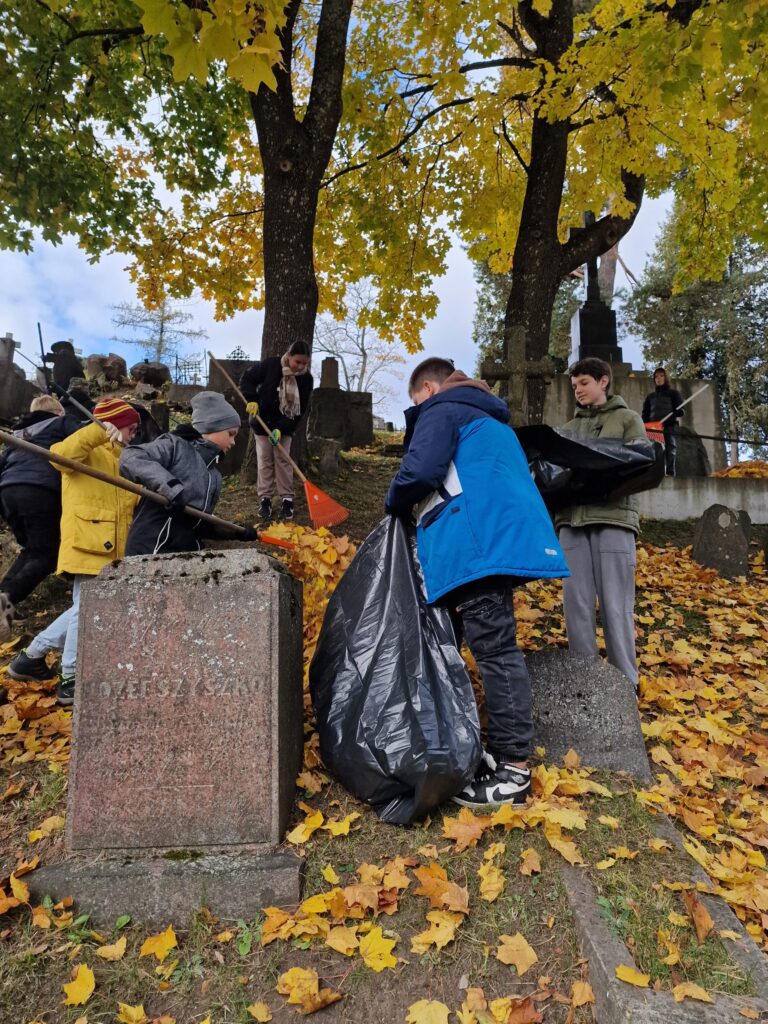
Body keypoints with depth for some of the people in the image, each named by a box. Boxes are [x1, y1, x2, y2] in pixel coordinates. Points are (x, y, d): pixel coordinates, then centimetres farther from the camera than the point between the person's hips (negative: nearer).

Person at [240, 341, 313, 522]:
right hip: (262, 422, 0)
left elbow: (299, 410, -15)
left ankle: (287, 499, 3)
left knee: (283, 460, -3)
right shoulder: (270, 365, -17)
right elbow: (247, 378, -5)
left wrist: (281, 428, -24)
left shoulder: (306, 379, -14)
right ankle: (265, 499, 9)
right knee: (264, 461, 2)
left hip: (285, 426, 0)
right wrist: (252, 399, -21)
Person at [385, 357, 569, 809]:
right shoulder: (489, 419, 31)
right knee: (497, 648, 12)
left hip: (479, 544, -9)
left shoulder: (442, 410, 3)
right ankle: (503, 751, 18)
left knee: (495, 649, -9)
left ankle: (513, 769, -5)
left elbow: (420, 471, -15)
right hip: (505, 537, 9)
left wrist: (397, 504, 5)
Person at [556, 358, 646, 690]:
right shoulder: (569, 427, 24)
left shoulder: (628, 419, 13)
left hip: (613, 516, -3)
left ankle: (626, 682, 5)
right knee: (576, 604, 1)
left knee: (615, 605, -4)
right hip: (572, 518, 4)